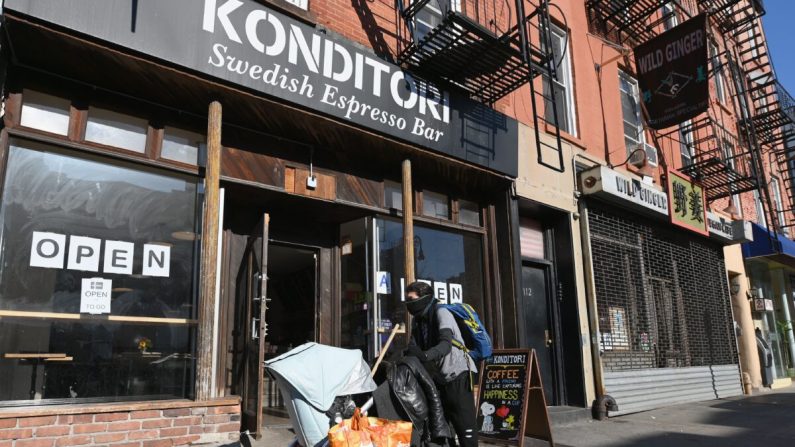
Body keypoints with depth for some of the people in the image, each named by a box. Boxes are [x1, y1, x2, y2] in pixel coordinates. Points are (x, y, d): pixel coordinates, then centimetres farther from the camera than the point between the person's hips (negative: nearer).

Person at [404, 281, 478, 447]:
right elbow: (413, 348, -1)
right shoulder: (417, 320, 8)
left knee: (465, 426, -7)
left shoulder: (441, 313, -15)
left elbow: (446, 345, -30)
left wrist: (425, 355, -47)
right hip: (437, 378, 8)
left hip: (457, 376, -8)